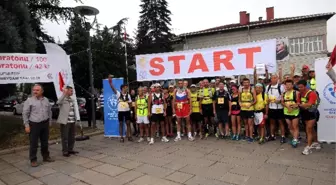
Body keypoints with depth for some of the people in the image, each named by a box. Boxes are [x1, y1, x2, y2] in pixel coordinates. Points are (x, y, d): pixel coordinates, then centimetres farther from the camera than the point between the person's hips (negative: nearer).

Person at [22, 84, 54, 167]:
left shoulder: (46, 100, 8)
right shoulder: (29, 101, -4)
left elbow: (49, 112, 14)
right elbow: (25, 114, -5)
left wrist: (49, 122, 10)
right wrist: (26, 125, -10)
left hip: (45, 124, 4)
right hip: (34, 124, -4)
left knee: (45, 142, 14)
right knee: (33, 143, 1)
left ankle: (46, 157, 27)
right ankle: (33, 160, 12)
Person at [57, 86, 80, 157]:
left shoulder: (72, 100, 17)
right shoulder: (63, 99, -6)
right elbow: (58, 102, -31)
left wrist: (76, 118, 17)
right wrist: (64, 94, -35)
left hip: (72, 121, 7)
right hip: (65, 122, -7)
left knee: (72, 137, 13)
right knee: (65, 137, 0)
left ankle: (70, 149, 26)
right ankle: (65, 151, 9)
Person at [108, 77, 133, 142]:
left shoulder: (128, 95, 5)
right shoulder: (118, 94, -4)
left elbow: (130, 103, 12)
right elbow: (113, 88, -15)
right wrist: (110, 82, -25)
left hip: (127, 111, 2)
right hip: (120, 111, -2)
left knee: (128, 123, 5)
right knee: (121, 124, 4)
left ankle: (129, 136, 14)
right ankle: (121, 137, 12)